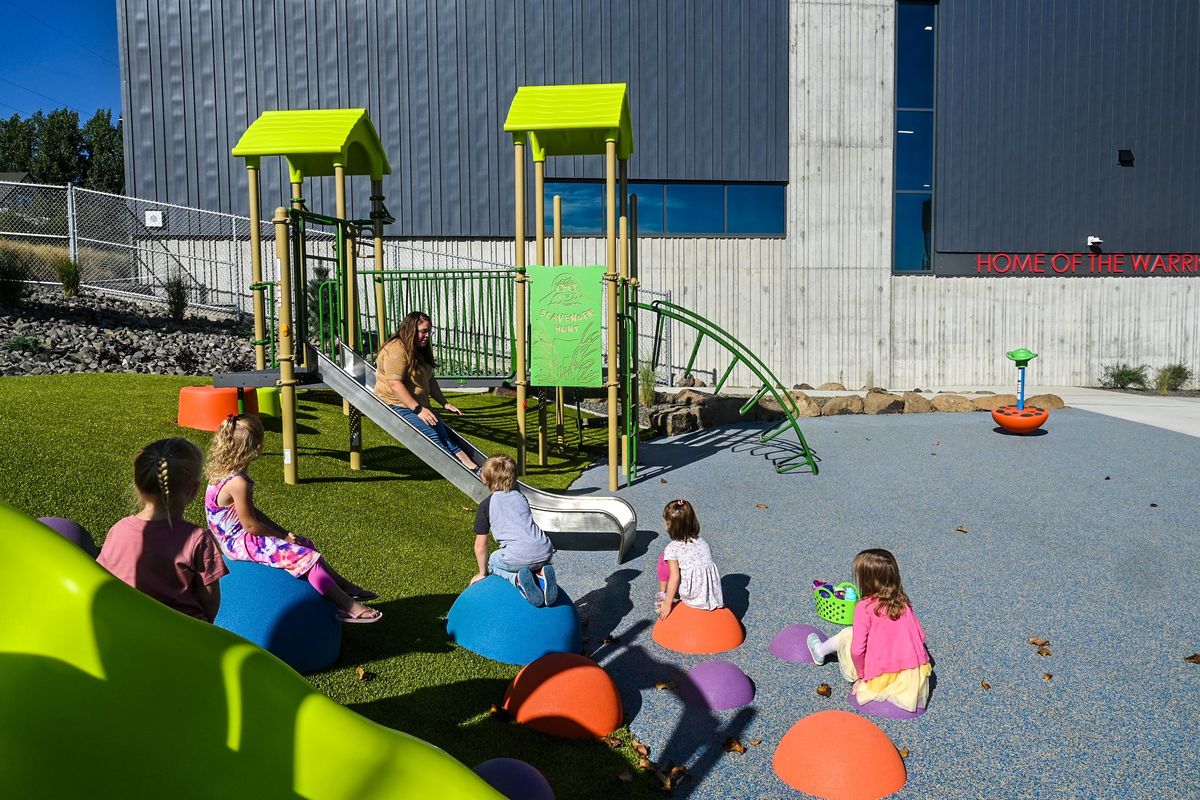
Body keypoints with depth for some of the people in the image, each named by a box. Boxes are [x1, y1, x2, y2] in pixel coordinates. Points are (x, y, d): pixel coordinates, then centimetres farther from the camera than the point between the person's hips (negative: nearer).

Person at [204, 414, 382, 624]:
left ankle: (343, 585, 19)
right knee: (305, 556, -15)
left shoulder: (224, 471, 5)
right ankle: (347, 607, -13)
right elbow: (250, 525, -22)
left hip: (235, 537, 10)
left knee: (305, 544, 13)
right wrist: (283, 537, -8)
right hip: (240, 543, -10)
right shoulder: (237, 482, -27)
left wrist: (283, 532, 8)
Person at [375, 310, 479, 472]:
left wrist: (444, 403, 10)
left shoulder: (421, 350, 15)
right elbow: (395, 384, -25)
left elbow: (430, 380, 20)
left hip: (419, 406, 9)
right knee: (433, 435, -24)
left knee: (444, 432, -13)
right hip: (397, 405, -9)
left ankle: (472, 466, -24)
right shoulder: (396, 349, -16)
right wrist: (418, 409, -27)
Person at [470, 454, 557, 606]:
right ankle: (541, 574, 2)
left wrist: (482, 572, 26)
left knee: (493, 563, 27)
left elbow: (480, 544, 10)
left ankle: (517, 578, -4)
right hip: (545, 552, 4)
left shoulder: (486, 505, 8)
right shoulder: (521, 497, 22)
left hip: (517, 557, -4)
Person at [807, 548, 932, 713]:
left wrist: (861, 674, -1)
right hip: (915, 675, 5)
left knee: (847, 633, 15)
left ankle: (821, 651, 40)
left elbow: (857, 650, -17)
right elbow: (920, 636, 8)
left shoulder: (864, 607, -15)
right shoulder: (903, 602, 1)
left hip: (882, 678, -5)